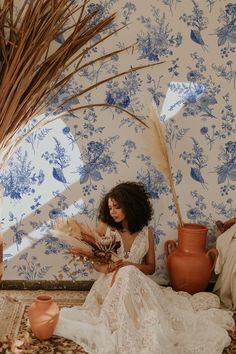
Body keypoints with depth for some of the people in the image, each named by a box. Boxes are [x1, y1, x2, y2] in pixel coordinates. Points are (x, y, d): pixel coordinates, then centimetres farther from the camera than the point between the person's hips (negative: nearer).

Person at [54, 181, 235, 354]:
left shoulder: (146, 231, -1)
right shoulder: (104, 227, -5)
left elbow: (151, 267, 4)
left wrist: (131, 266, -16)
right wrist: (104, 268, -20)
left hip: (136, 284, 1)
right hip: (112, 284, -1)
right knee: (127, 275, -32)